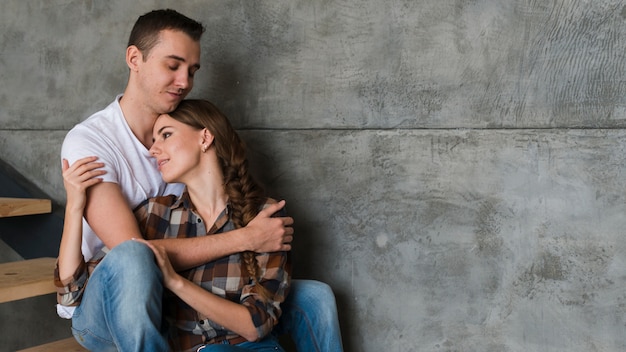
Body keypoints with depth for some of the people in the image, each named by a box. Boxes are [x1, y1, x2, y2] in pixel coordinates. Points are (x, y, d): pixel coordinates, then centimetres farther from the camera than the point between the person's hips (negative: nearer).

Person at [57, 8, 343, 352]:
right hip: (106, 305, -5)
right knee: (133, 260, -41)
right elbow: (130, 250, -28)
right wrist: (246, 238, -28)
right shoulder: (87, 141, -17)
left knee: (316, 296, -5)